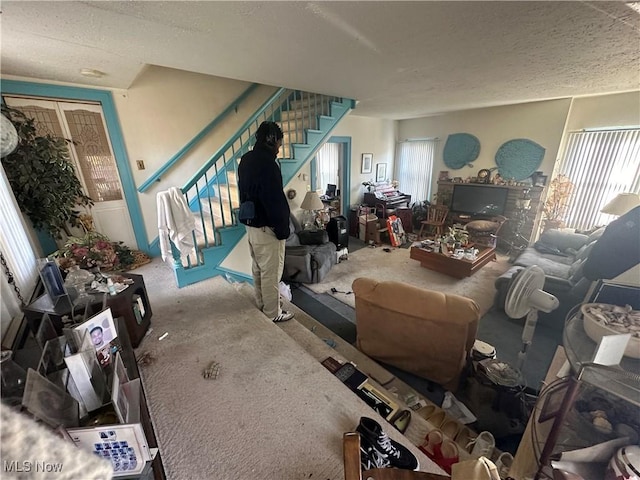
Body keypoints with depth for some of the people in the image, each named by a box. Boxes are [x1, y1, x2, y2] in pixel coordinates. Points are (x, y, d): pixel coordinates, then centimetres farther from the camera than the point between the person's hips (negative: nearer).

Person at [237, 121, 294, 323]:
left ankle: (262, 304, 38)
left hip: (250, 223, 10)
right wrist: (283, 229, -14)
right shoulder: (267, 164, -22)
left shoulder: (246, 159, 8)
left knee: (258, 268, 20)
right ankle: (273, 313, 20)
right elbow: (275, 202, -23)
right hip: (266, 227, -10)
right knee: (271, 272, 4)